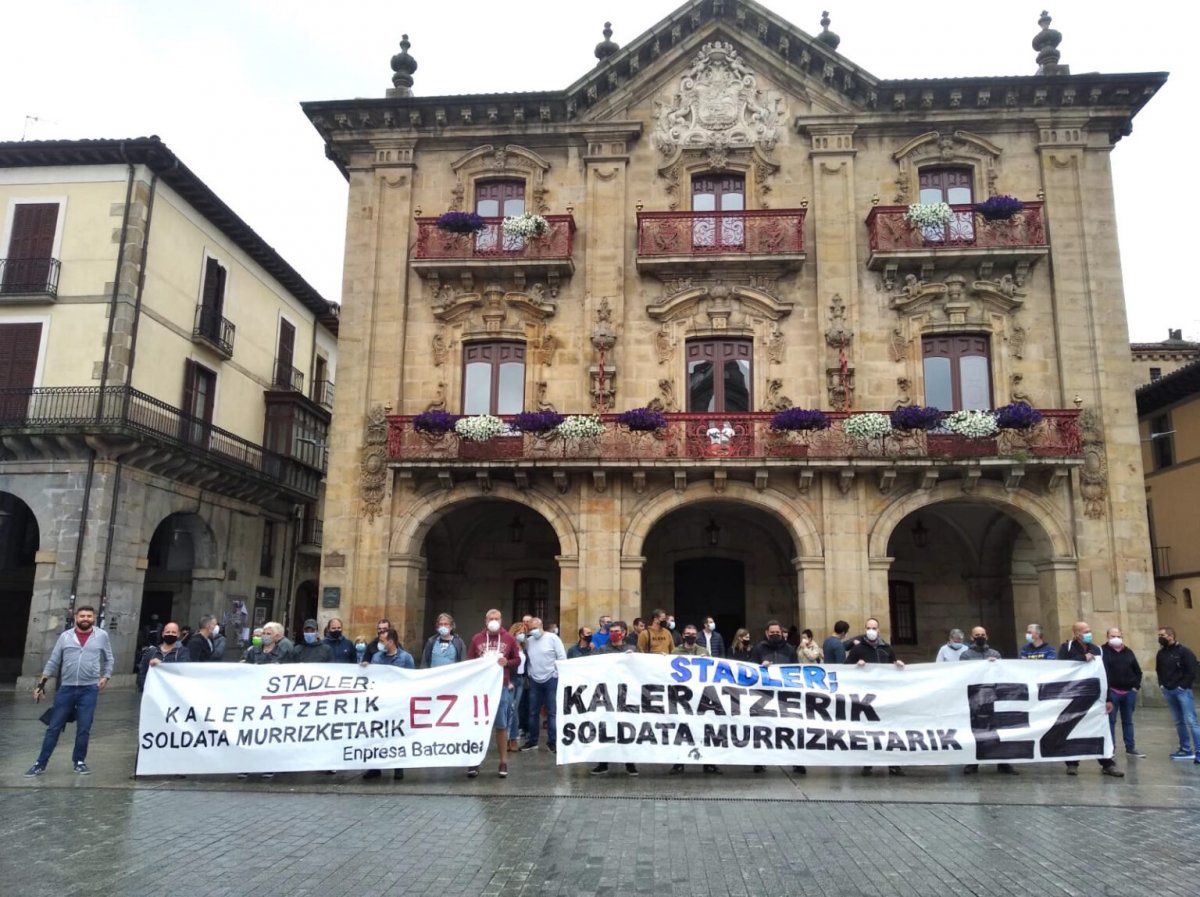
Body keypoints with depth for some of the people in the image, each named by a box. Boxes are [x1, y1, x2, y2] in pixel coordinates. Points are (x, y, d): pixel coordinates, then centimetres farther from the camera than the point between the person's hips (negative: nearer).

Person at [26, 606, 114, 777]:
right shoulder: (65, 636, 3)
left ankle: (79, 761, 18)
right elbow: (53, 662, 6)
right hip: (66, 688, 1)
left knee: (84, 729, 4)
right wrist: (41, 684, 3)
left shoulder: (102, 636, 2)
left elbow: (108, 659, 12)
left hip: (89, 689, -1)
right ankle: (40, 763, 17)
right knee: (54, 727, 6)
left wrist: (105, 677, 2)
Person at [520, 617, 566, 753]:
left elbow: (562, 657, -7)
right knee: (533, 712, 10)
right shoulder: (528, 641, 7)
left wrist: (560, 675, -9)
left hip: (551, 679, -4)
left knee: (552, 712, -1)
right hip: (534, 681, 4)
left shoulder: (552, 638, -7)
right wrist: (527, 676, 10)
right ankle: (532, 741, 21)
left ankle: (552, 742, 6)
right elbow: (526, 660, 12)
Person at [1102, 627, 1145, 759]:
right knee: (1110, 721, 1)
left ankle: (1130, 748, 21)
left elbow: (1138, 671, 15)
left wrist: (1136, 686, 5)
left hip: (1129, 692, 4)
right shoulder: (1103, 651, -6)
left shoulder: (1128, 652, 9)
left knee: (1128, 721, 13)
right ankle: (1110, 748, 6)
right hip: (1112, 692, -4)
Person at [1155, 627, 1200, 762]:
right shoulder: (1161, 653, 11)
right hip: (1168, 691, 6)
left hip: (1182, 691, -6)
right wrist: (1161, 684, 11)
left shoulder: (1184, 651, -8)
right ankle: (1185, 749, 16)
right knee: (1178, 722, 10)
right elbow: (1158, 670, 23)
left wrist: (1182, 686, -13)